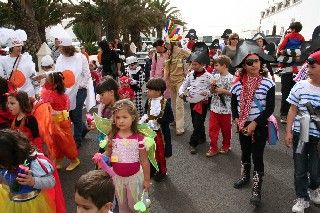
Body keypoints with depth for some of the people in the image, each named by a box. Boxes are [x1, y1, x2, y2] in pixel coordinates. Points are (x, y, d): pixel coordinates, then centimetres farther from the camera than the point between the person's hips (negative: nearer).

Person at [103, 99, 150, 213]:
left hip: (134, 176, -3)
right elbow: (108, 155, 3)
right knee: (121, 204, 25)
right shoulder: (112, 137, -12)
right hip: (117, 176, 3)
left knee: (134, 204, 18)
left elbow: (144, 161, -11)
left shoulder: (139, 138, -21)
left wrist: (147, 179, -4)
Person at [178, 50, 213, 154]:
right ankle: (202, 138, 36)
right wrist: (181, 92, -9)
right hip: (192, 102, 6)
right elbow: (184, 85, 9)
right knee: (195, 122, 16)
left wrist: (207, 92, -24)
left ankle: (193, 143, 6)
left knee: (198, 123, -3)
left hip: (202, 103, -6)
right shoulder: (190, 74, 2)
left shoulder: (208, 76, -13)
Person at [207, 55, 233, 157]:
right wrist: (213, 85, -8)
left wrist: (224, 91, -20)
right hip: (214, 107, 5)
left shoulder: (231, 78, -13)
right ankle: (213, 148, 15)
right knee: (212, 128, 5)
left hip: (225, 108, -4)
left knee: (226, 129, 13)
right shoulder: (215, 76, 4)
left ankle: (226, 146, 33)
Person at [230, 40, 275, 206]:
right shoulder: (238, 84, -5)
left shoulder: (267, 83, -13)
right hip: (243, 125, 4)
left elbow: (270, 108, -14)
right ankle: (245, 176, 45)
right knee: (245, 152, 21)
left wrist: (254, 124, -18)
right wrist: (237, 120, -8)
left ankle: (257, 189, 14)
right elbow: (234, 104, 7)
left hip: (259, 125, -4)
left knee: (257, 155, 1)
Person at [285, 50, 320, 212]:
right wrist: (288, 132, -1)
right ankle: (302, 198, 28)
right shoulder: (300, 86, -4)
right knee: (300, 169, 9)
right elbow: (293, 110, 1)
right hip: (300, 134, 1)